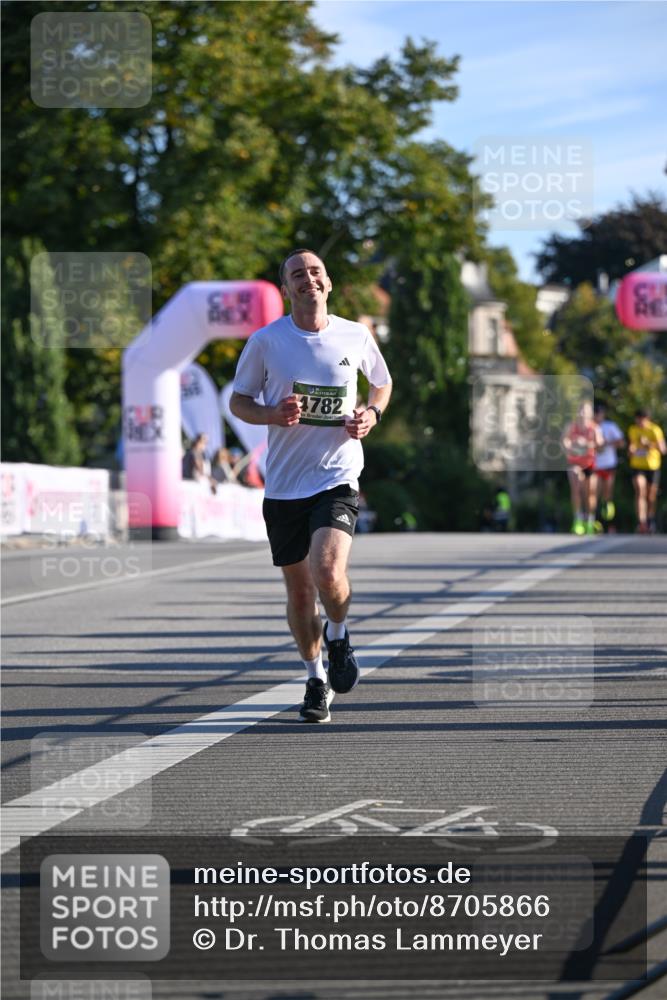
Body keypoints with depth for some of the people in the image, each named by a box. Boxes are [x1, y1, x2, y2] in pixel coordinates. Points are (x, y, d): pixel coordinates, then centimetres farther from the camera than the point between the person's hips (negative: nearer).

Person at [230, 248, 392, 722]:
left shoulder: (356, 336, 2)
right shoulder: (265, 341, -1)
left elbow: (382, 382, 20)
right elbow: (238, 401, 8)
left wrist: (371, 414, 0)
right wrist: (272, 414, -12)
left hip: (338, 477, -1)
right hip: (283, 484, 2)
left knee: (328, 573, -22)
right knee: (299, 593, 8)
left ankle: (339, 636, 10)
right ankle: (316, 679, 28)